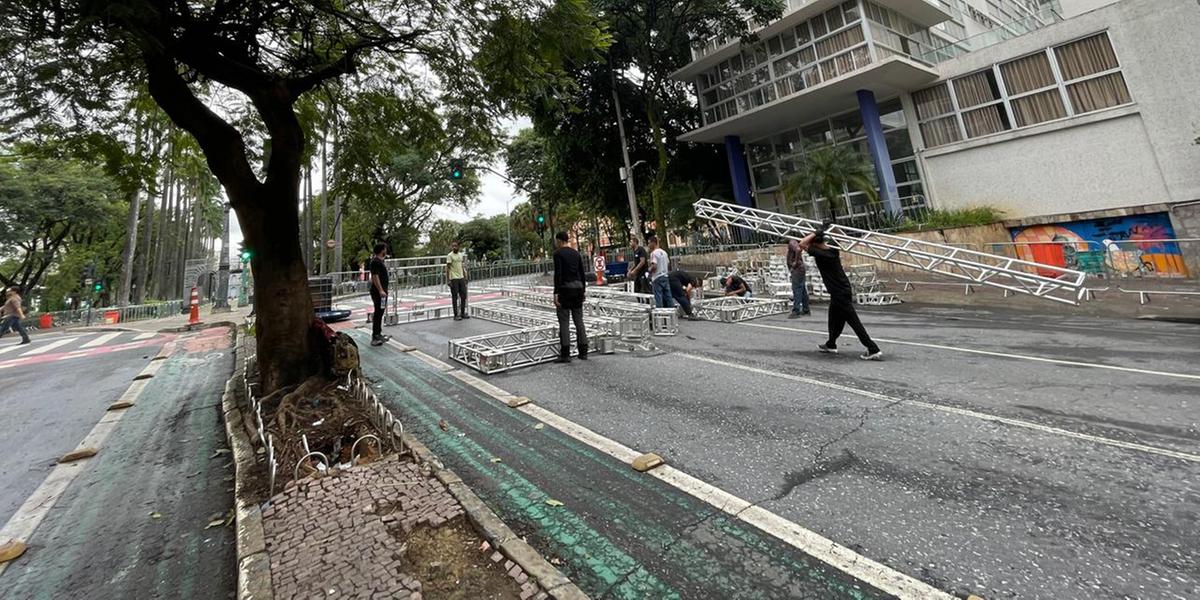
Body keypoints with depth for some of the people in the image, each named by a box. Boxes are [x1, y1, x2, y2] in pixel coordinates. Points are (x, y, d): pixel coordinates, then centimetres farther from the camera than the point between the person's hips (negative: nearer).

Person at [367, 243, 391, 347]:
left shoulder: (381, 260, 15)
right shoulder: (376, 261, -16)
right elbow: (375, 276, -24)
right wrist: (380, 290, -28)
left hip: (382, 291, 11)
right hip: (378, 292, -11)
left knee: (380, 313, 17)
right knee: (378, 313, -9)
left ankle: (378, 334, 27)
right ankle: (375, 338, -6)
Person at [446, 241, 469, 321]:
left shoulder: (461, 255, 11)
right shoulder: (450, 255, -7)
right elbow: (448, 268, -10)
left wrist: (465, 277, 15)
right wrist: (448, 280, -15)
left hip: (461, 278, 6)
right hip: (454, 279, -6)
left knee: (463, 296, 8)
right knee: (455, 297, 0)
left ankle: (463, 313, 20)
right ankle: (456, 315, 7)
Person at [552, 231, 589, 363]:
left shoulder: (558, 253, -5)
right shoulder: (576, 253, 14)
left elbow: (558, 274, -14)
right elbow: (583, 273, 12)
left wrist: (556, 293, -15)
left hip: (565, 288, -6)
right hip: (578, 288, 6)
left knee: (564, 322, -3)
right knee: (579, 320, 9)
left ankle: (565, 354, -3)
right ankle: (583, 352, 12)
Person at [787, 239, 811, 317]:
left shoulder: (792, 242, -12)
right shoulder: (794, 243, 18)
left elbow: (798, 249, -32)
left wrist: (796, 262, -22)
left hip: (797, 269, -10)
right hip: (799, 269, 10)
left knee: (797, 290, -11)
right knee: (803, 291, 12)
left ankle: (796, 311, -12)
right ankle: (805, 310, 18)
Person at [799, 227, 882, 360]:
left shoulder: (821, 254, -21)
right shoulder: (832, 250, 5)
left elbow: (802, 243, -25)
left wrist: (815, 233, -17)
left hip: (840, 294, -10)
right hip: (841, 291, 10)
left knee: (854, 322, -5)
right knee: (834, 319, 21)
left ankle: (874, 350, -2)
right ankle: (831, 345, 35)